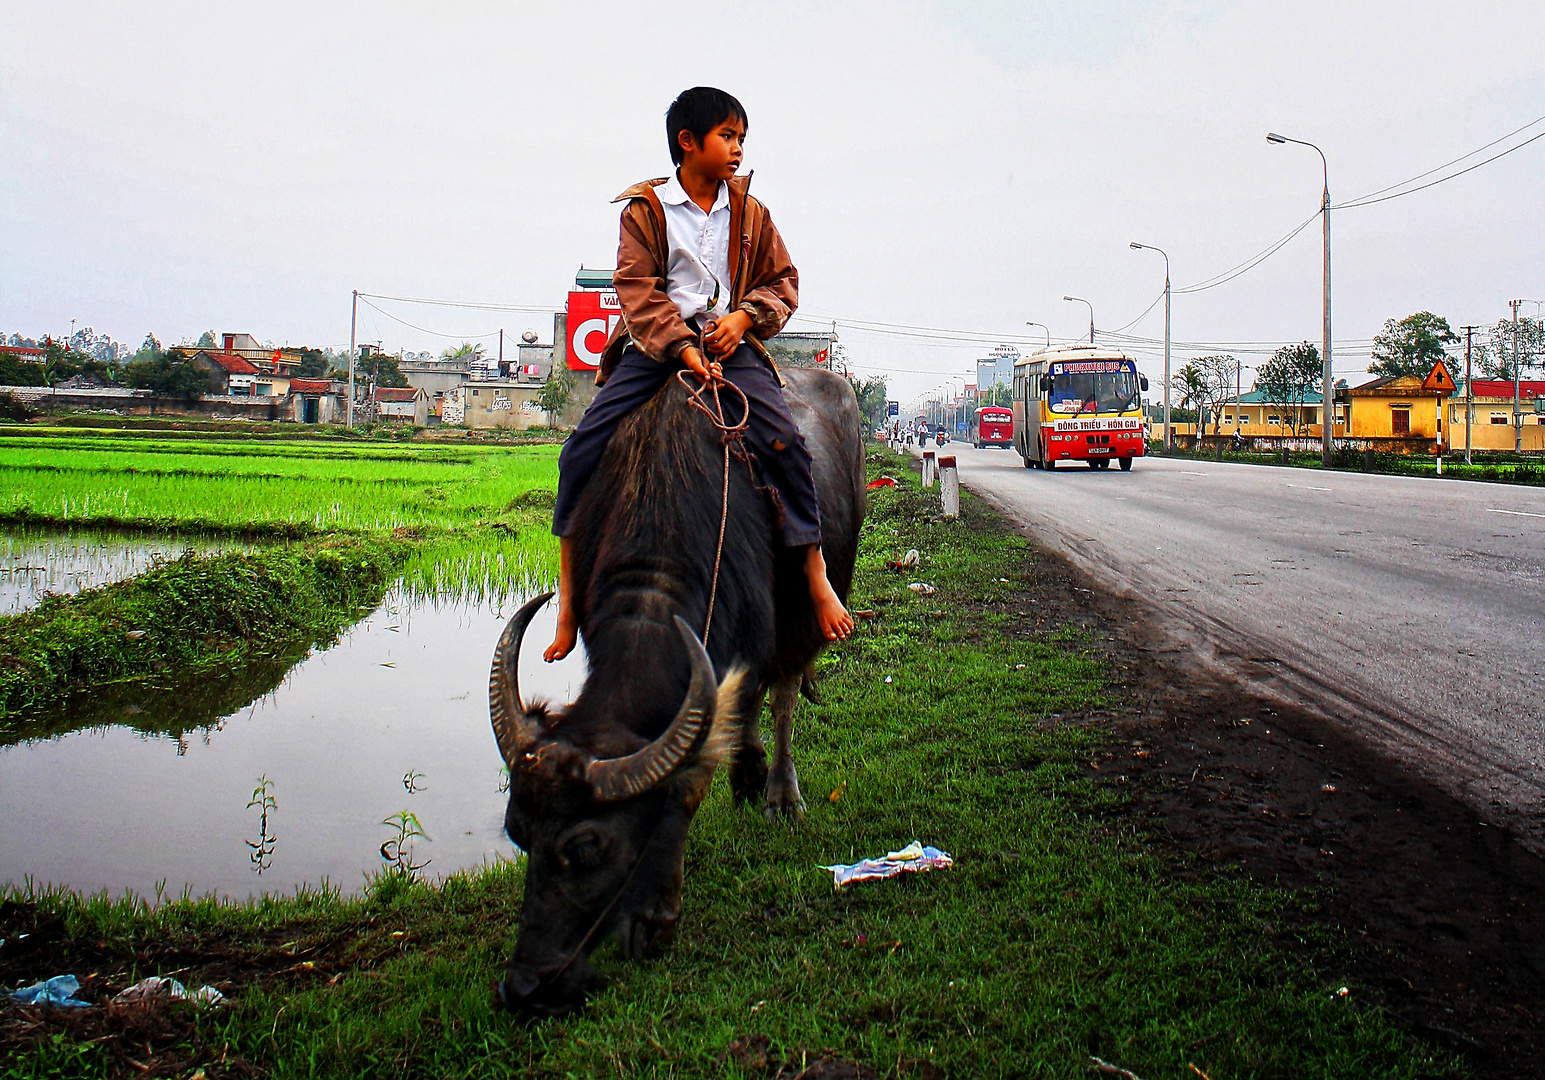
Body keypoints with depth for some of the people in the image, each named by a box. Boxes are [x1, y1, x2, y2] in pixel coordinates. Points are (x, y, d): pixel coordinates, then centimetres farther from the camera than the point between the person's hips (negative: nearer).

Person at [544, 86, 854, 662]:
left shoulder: (749, 211, 13)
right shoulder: (645, 209, 4)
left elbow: (782, 280, 15)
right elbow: (638, 289, -4)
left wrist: (744, 317, -6)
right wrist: (683, 348, -17)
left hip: (730, 341, 1)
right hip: (654, 344, -1)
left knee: (782, 439, -23)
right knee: (585, 446, -17)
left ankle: (817, 580, -12)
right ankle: (569, 589, -4)